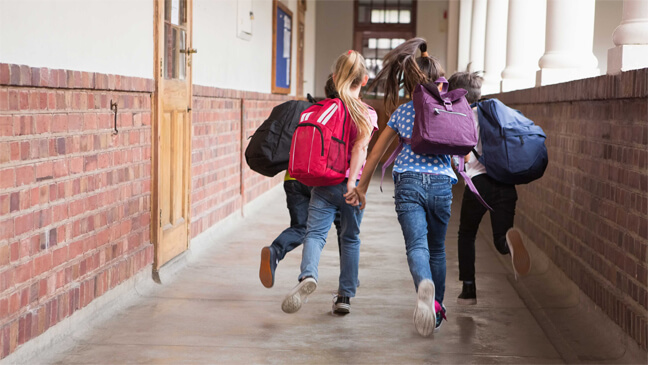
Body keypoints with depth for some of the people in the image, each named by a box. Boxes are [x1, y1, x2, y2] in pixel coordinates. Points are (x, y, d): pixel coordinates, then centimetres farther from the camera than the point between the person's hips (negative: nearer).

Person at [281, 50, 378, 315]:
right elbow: (360, 146, -18)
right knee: (350, 238, 15)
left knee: (315, 233, -6)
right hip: (349, 184, -1)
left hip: (322, 183, 1)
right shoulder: (367, 114, -4)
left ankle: (308, 274, -37)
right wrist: (352, 181, -23)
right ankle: (345, 296, 21)